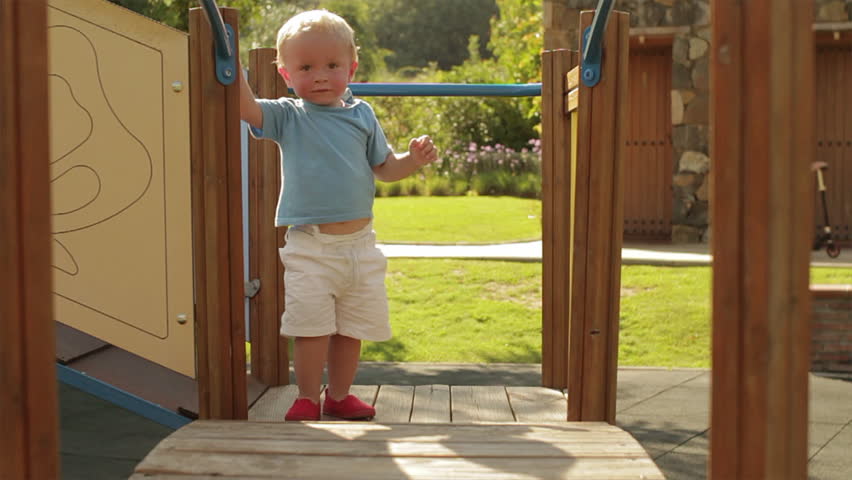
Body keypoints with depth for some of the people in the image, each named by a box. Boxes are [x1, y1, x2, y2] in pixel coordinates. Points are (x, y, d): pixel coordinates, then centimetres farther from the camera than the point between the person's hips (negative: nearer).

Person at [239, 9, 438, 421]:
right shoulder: (287, 117, -1)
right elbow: (245, 107, -19)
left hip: (359, 244, 3)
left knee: (352, 328, 11)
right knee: (311, 328, -4)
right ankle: (307, 398, 13)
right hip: (309, 247, -3)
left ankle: (339, 395, 27)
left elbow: (385, 168, 13)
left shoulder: (362, 115, 7)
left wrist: (414, 159, -5)